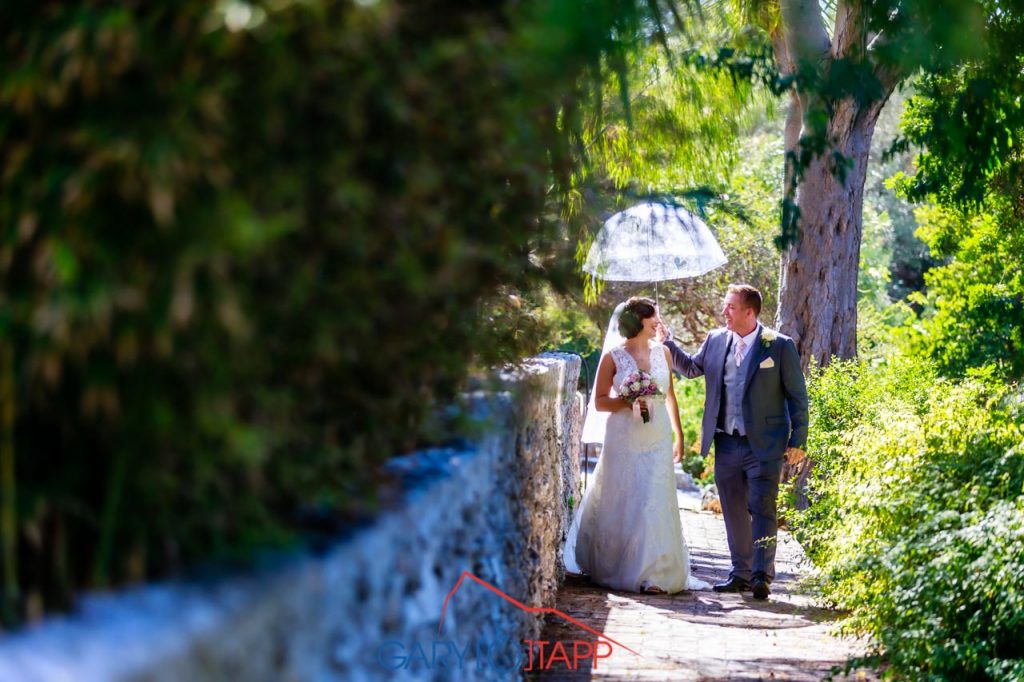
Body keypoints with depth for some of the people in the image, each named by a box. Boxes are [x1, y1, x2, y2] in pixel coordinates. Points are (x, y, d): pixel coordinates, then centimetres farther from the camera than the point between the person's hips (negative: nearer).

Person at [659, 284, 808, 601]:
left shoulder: (780, 346, -7)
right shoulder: (716, 340, 6)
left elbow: (797, 396, -4)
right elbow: (691, 367, 23)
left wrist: (798, 441, -7)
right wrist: (667, 342, 9)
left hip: (763, 445, -5)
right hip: (726, 444, 5)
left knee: (762, 510, -7)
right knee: (734, 512, 12)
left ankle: (762, 577, -5)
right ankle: (741, 574, 22)